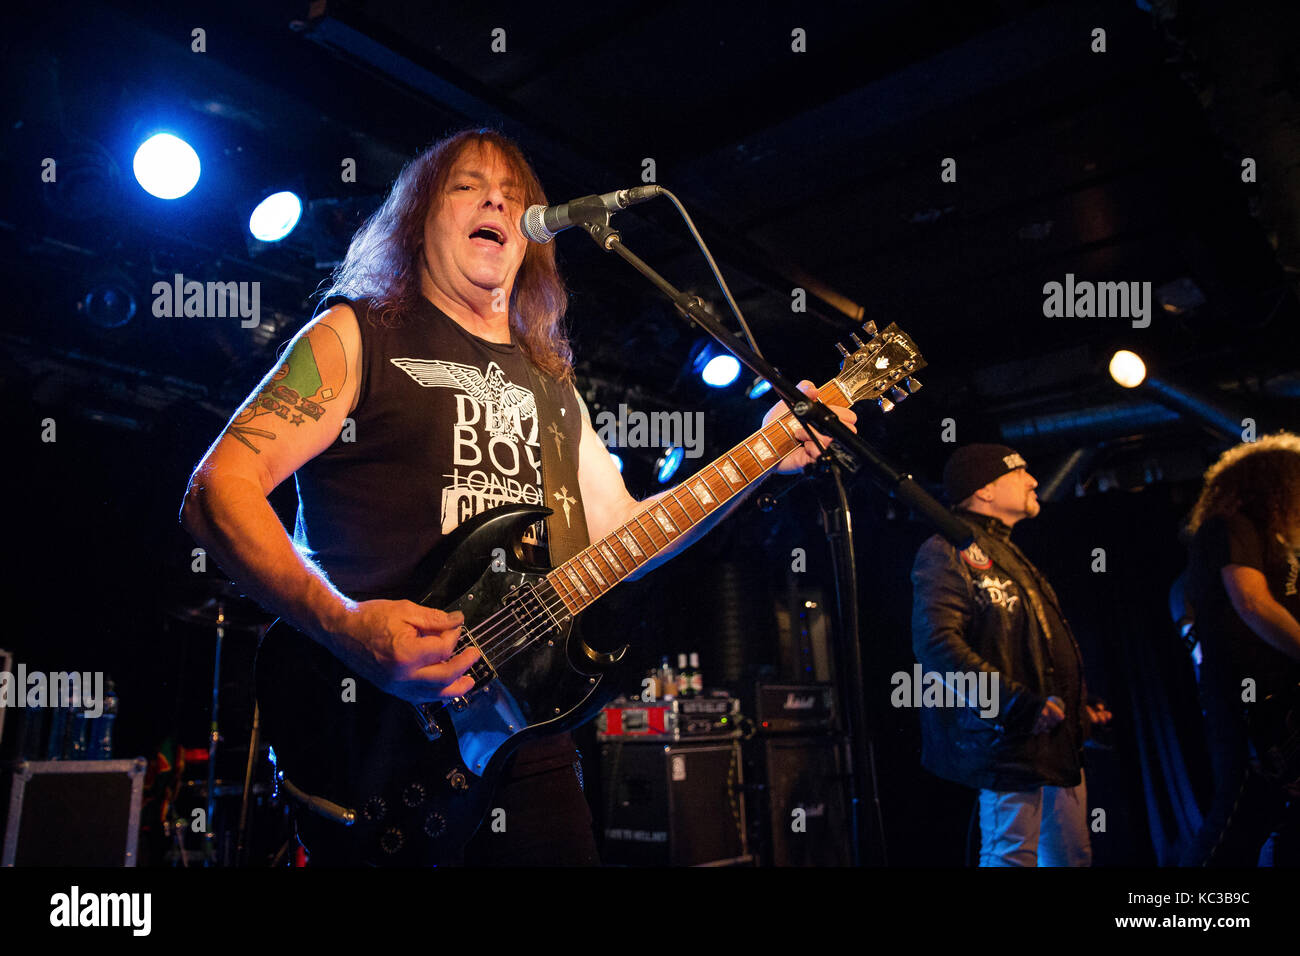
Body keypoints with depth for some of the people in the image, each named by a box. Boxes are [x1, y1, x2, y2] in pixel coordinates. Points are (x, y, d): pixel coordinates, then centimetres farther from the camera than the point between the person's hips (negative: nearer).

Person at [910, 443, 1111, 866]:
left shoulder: (1010, 555, 22)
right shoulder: (948, 551, -10)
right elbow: (938, 644, -23)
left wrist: (1080, 702, 18)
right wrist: (1018, 703, -27)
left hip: (1059, 741, 10)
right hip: (1011, 744, -10)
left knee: (1072, 855, 14)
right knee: (1013, 856, -6)